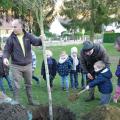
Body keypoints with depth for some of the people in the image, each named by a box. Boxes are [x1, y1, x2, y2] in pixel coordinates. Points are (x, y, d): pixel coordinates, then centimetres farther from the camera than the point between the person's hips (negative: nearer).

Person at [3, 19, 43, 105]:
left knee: (29, 84, 16)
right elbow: (7, 50, -4)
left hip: (28, 65, 3)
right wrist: (5, 58, -25)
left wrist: (41, 39, -40)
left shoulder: (28, 36, -2)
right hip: (16, 66, -2)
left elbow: (35, 41, -18)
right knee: (16, 86, 1)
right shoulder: (11, 38, -6)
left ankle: (30, 100, 32)